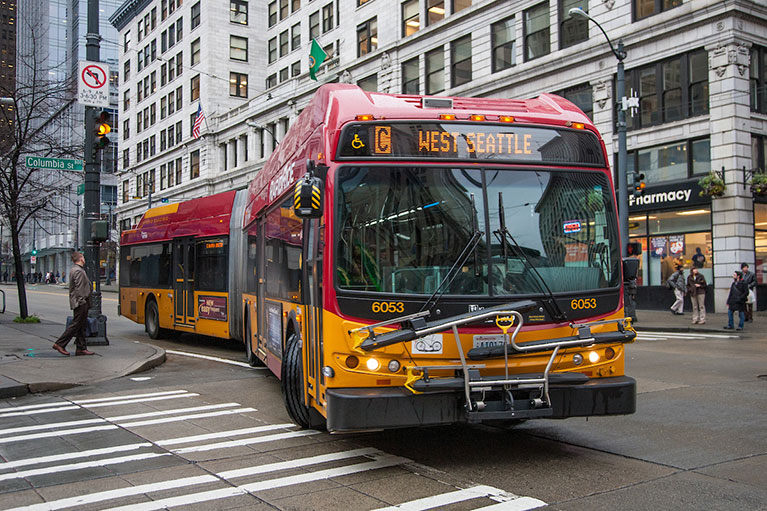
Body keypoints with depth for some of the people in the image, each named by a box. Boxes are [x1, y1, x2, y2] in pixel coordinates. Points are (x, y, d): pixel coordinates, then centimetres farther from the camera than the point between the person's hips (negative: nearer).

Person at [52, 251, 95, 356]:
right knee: (75, 324, -6)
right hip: (80, 302, -10)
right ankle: (60, 344, -3)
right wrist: (82, 301, -21)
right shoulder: (78, 271, -15)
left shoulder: (75, 270, 18)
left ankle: (81, 348, 12)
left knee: (81, 326, 10)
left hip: (81, 303, 10)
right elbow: (79, 288, -21)